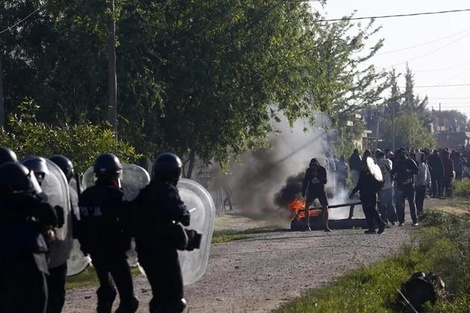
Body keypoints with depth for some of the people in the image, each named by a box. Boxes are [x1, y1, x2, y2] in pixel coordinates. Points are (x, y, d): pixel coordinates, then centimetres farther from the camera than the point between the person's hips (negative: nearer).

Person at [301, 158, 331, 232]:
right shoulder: (309, 170, -5)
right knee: (306, 206, -15)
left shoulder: (322, 170, -10)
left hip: (321, 191, -1)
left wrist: (318, 176, -29)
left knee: (325, 208, -9)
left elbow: (325, 181, -16)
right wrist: (303, 192, 1)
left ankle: (325, 226, 0)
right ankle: (306, 225, -6)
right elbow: (305, 181, 5)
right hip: (312, 191, 1)